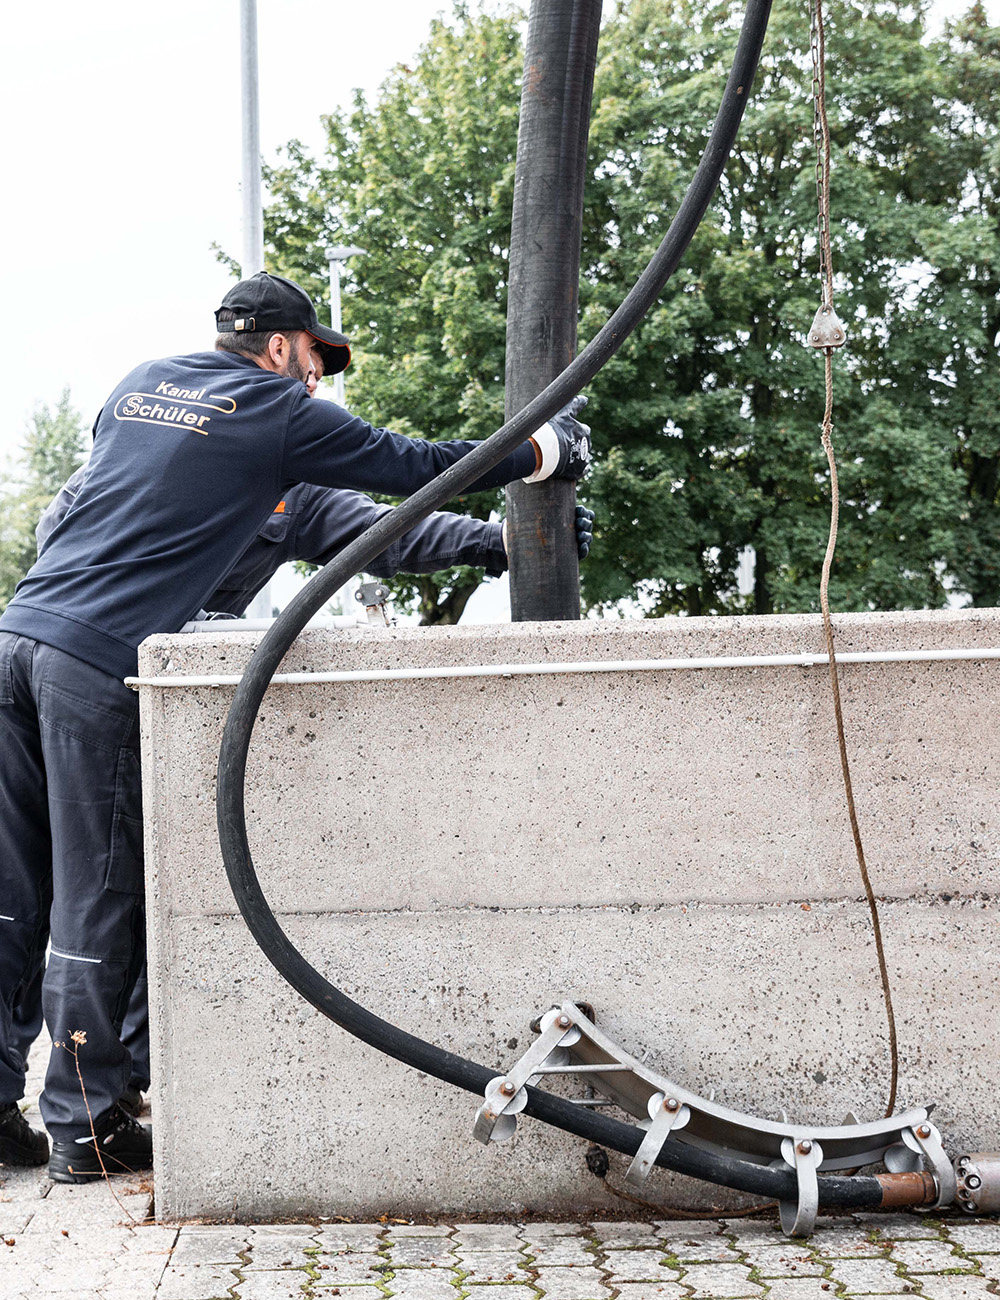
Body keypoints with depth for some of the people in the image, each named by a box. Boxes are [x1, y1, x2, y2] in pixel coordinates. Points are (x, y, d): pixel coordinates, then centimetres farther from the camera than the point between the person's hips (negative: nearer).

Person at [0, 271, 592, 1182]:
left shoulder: (142, 382, 22)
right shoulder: (278, 413, 4)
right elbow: (410, 466, 9)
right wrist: (544, 452, 23)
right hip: (96, 662, -7)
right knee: (97, 898, 0)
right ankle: (85, 1127, 7)